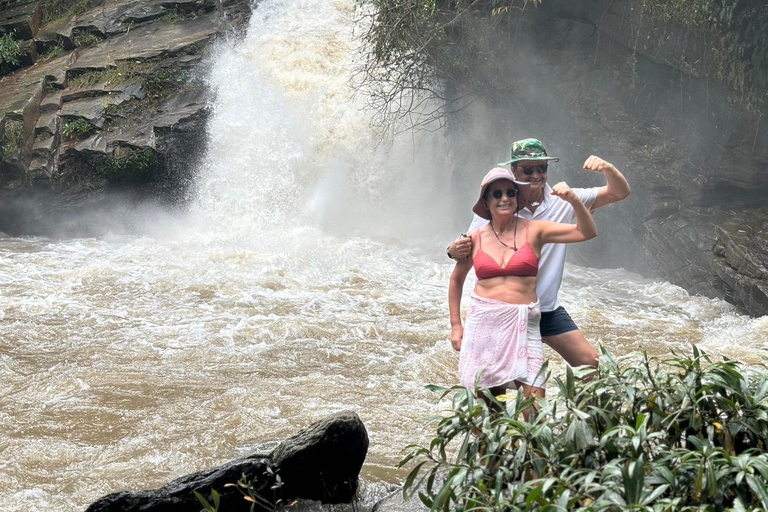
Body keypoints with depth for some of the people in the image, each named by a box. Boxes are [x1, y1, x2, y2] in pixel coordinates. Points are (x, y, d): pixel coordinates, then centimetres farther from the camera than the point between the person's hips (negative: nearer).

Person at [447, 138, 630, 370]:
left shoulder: (563, 201, -3)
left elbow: (620, 193, -3)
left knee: (591, 365, 2)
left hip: (548, 310, 2)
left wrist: (607, 168, -24)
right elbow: (470, 248, -5)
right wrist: (455, 251, -29)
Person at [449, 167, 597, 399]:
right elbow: (456, 280, 21)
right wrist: (455, 325, 16)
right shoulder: (475, 238, 7)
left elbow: (586, 232, -2)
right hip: (483, 322, 1)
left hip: (523, 324, -1)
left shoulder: (533, 230, 3)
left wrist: (573, 200, -18)